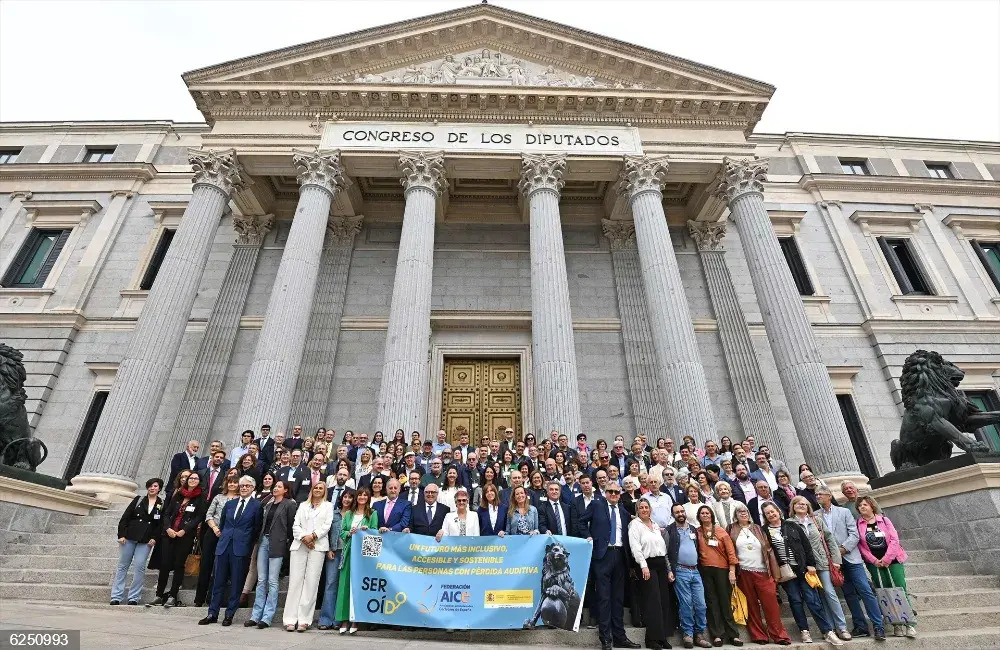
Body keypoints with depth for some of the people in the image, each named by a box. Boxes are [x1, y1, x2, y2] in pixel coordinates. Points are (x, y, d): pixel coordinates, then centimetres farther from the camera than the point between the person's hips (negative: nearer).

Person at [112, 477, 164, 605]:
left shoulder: (162, 505, 4)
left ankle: (134, 598, 4)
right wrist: (121, 535, -4)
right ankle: (116, 597, 16)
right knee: (122, 566, 6)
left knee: (139, 567, -6)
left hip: (146, 541, -1)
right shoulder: (138, 500, 6)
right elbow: (125, 517, 4)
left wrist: (155, 538, -9)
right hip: (129, 537, 1)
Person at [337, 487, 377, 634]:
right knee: (346, 583, 0)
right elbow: (342, 532, 11)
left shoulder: (372, 514, 6)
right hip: (349, 551, 3)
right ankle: (344, 619, 7)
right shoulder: (349, 514, 15)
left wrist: (366, 530, -17)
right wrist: (349, 533, -8)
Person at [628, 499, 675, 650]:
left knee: (664, 600, 7)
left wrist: (668, 568, 10)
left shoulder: (656, 525, 16)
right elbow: (635, 546, -12)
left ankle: (662, 636, 17)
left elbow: (663, 546, 16)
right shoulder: (635, 524, -4)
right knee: (653, 601, -6)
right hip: (647, 564, -6)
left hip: (661, 564, 7)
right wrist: (644, 566, -19)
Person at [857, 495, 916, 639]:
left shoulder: (883, 520, 2)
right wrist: (874, 560, -11)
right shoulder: (858, 524, 0)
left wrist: (887, 558, -11)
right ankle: (897, 624, 8)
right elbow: (860, 545, -3)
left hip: (892, 559, 0)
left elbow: (894, 539, -4)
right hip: (874, 563, 0)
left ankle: (910, 623, 0)